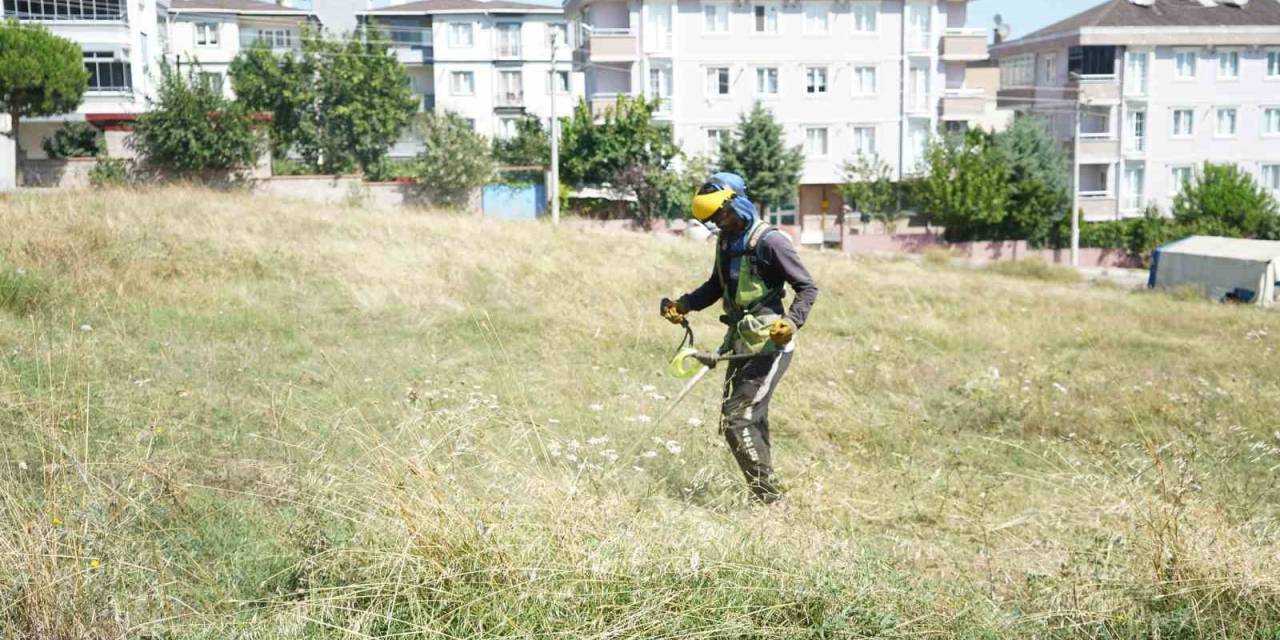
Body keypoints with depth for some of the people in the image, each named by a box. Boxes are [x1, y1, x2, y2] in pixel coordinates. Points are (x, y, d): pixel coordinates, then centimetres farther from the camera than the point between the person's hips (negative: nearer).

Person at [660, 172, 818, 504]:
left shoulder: (769, 241, -15)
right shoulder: (726, 241, 11)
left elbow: (808, 288, -13)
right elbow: (716, 286, 26)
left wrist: (792, 321, -28)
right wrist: (683, 305, 12)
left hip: (769, 345, -9)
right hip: (741, 344, 9)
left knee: (736, 418, -14)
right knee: (752, 421, 13)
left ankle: (769, 496, -10)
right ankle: (764, 493, 22)